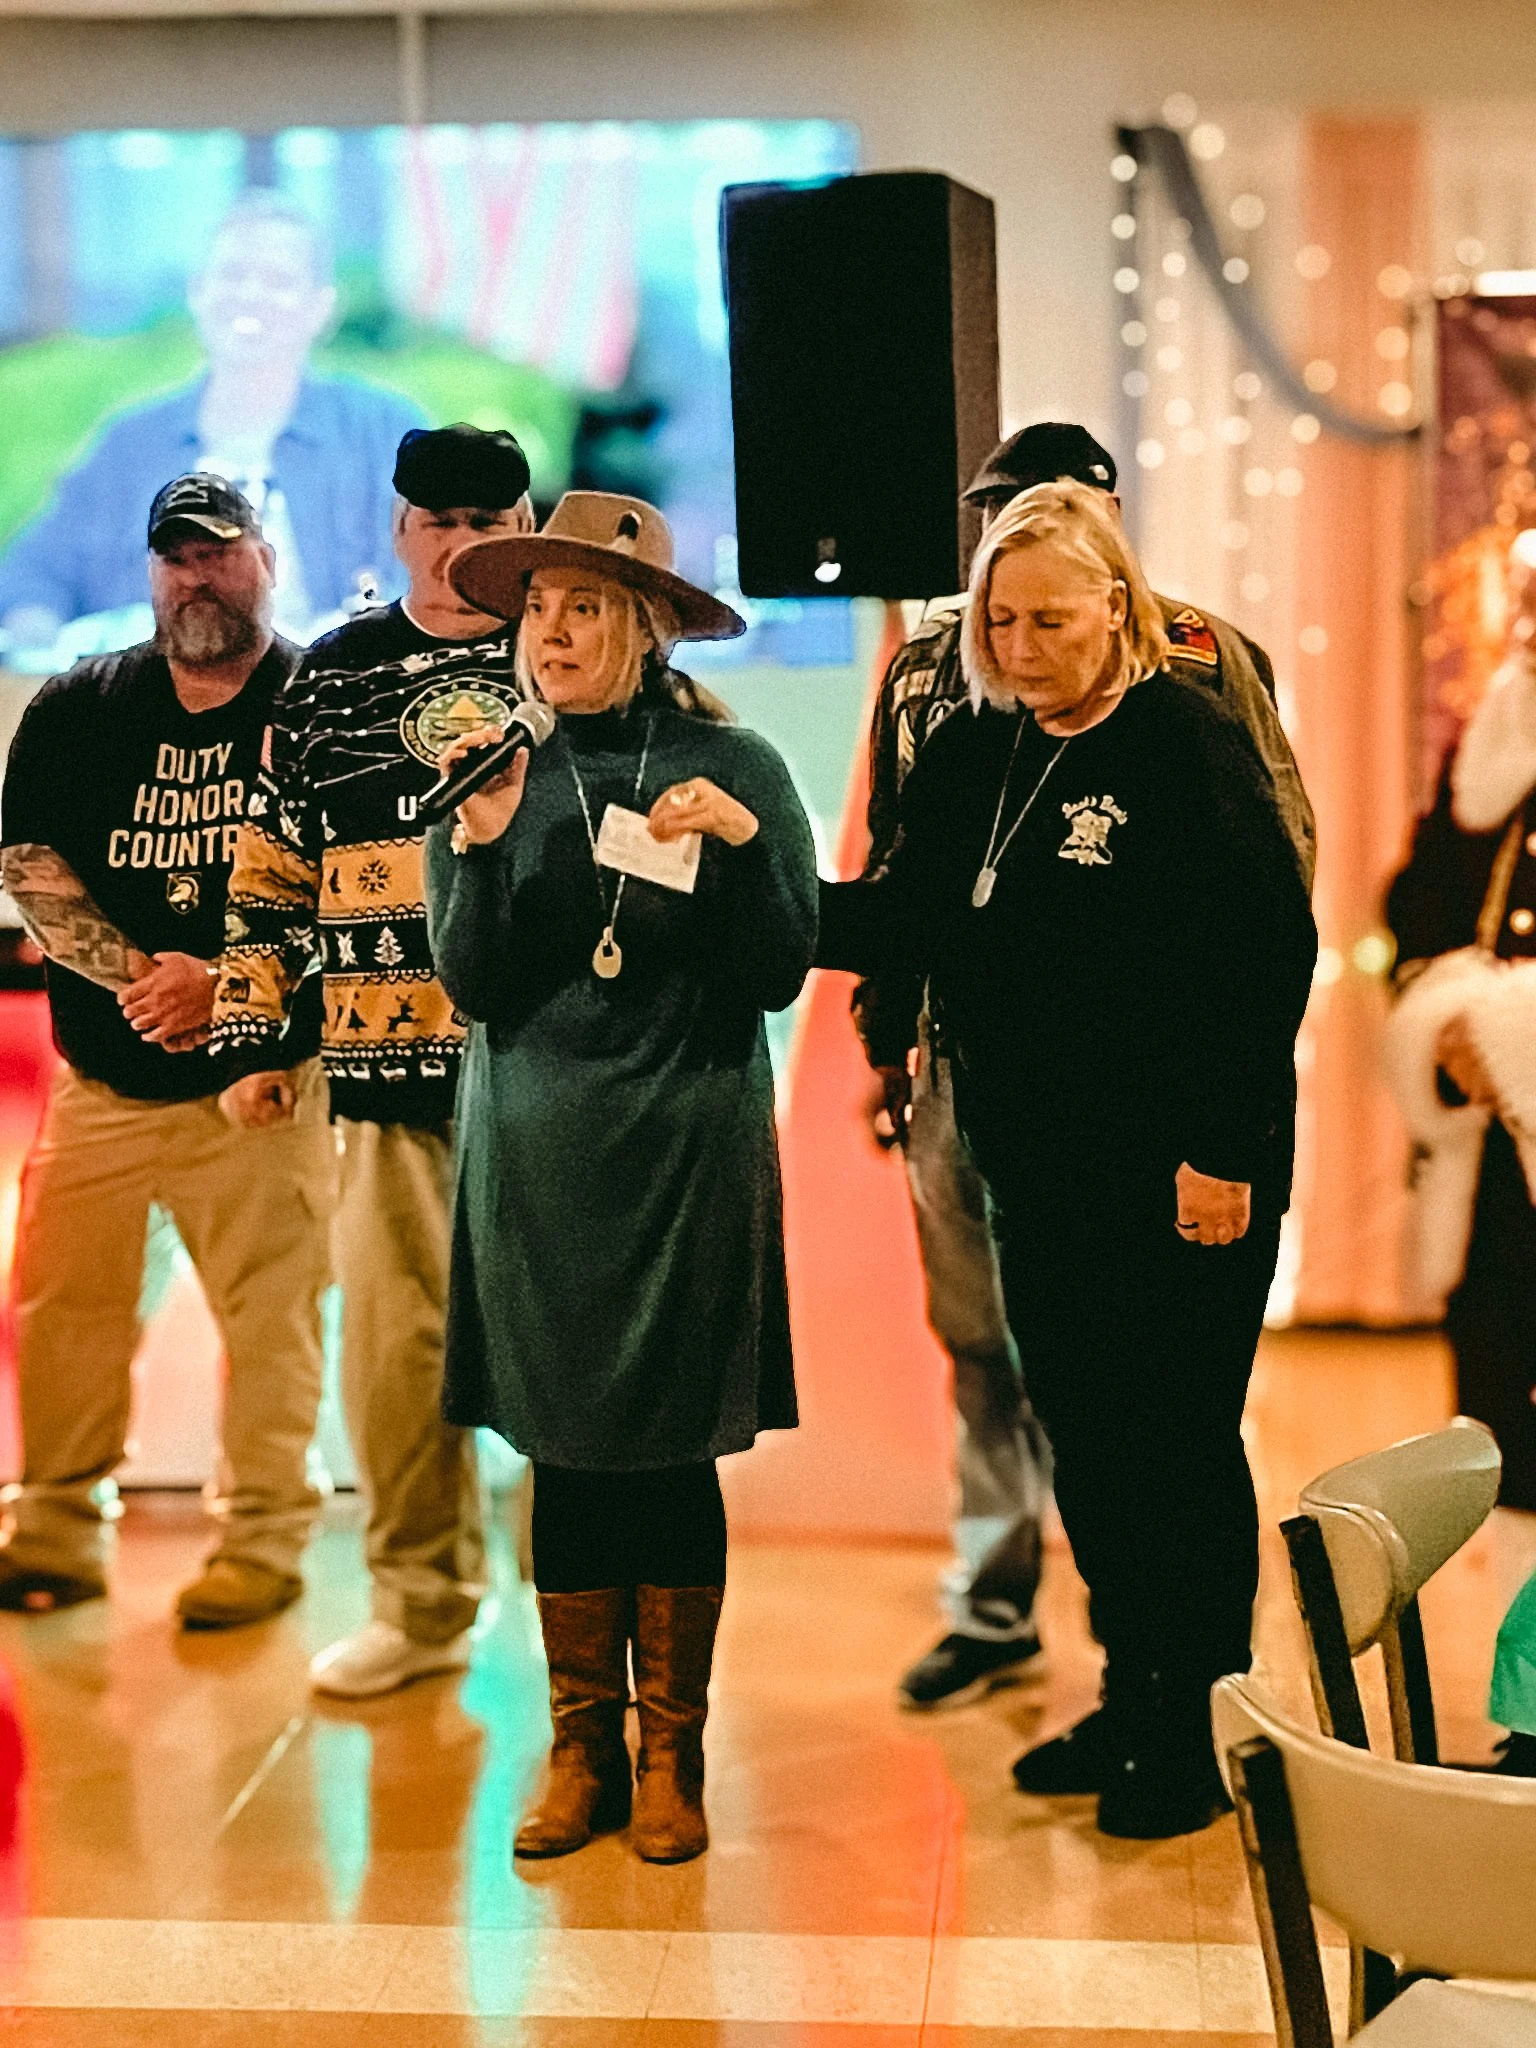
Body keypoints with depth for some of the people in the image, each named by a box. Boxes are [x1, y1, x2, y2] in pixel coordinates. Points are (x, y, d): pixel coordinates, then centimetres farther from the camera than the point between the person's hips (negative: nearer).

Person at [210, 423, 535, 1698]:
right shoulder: (331, 680, 12)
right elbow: (270, 875, 15)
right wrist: (251, 1036, 10)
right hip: (390, 1065, 2)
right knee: (394, 1333, 5)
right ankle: (422, 1604, 20)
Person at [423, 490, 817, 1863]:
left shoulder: (735, 769, -2)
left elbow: (779, 977, -4)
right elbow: (477, 988, -2)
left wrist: (738, 845, -18)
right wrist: (480, 842, -15)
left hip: (690, 1148, -2)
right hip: (537, 1155, 2)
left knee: (674, 1452, 2)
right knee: (565, 1452, 6)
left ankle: (671, 1753, 16)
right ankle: (581, 1745, 19)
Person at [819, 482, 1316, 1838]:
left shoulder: (1188, 742, -11)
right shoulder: (974, 755, 10)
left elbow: (1270, 952, -15)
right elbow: (913, 923, 9)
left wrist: (1225, 1151, -18)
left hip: (1178, 1174, -7)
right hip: (1039, 1164, 7)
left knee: (1178, 1442, 3)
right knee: (1082, 1435, 14)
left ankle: (1193, 1728, 17)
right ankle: (1129, 1699, 29)